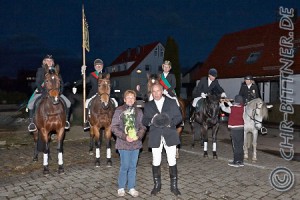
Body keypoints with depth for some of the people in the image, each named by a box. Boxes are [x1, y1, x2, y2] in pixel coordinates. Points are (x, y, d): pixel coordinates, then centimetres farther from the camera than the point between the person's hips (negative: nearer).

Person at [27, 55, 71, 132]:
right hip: (42, 91, -2)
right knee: (31, 104, -25)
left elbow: (61, 82, 4)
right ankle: (31, 122, -8)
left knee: (68, 103, -13)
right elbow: (37, 83, -6)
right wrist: (43, 91, -20)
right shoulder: (40, 70, 1)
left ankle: (65, 120, 4)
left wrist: (60, 91, -12)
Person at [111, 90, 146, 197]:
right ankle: (121, 187, 21)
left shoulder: (139, 111, 5)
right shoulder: (119, 111, -5)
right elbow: (114, 127, -6)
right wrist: (124, 136, -16)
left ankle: (131, 188, 26)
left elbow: (143, 126, 8)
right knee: (125, 166, 0)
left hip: (136, 143, 3)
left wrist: (139, 135, -10)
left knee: (133, 166, 12)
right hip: (124, 143, -3)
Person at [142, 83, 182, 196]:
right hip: (155, 137, 1)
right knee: (156, 162, 7)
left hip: (170, 135, -1)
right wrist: (151, 121, -18)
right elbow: (144, 121, 5)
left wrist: (171, 123, -17)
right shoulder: (148, 105, 10)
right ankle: (157, 185, 24)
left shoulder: (172, 102, 6)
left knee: (172, 162, 4)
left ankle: (174, 186, 18)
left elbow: (179, 117, 3)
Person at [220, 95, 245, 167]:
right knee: (240, 146, 12)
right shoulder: (242, 108, 2)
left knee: (235, 146, 1)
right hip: (241, 128, 6)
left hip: (234, 129, -6)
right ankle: (241, 161, 21)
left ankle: (236, 162, 7)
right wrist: (229, 103, 29)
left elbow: (224, 109, 5)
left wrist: (222, 103, 23)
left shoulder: (231, 108, -13)